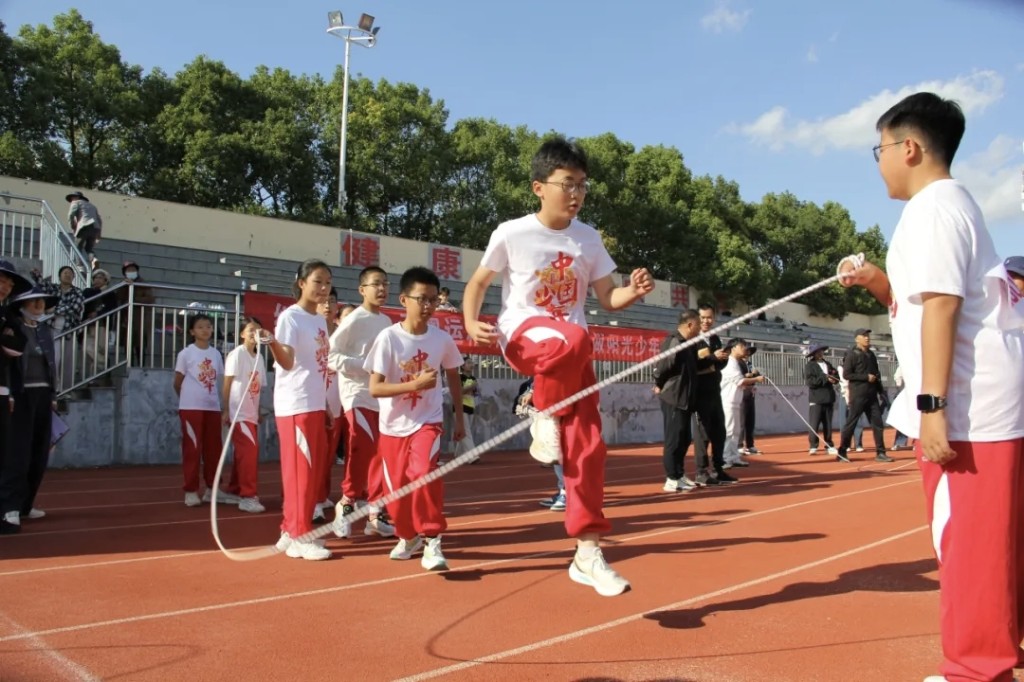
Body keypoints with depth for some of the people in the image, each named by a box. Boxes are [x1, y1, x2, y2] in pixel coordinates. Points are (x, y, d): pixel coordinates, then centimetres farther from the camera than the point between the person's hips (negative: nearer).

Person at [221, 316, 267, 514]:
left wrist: (258, 411, 13)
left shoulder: (259, 358, 13)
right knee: (249, 451, -12)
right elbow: (227, 384, -10)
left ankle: (234, 491, 25)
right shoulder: (237, 354, -8)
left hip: (251, 413, 8)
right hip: (238, 412, -8)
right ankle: (247, 496, -8)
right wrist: (225, 410, -13)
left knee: (244, 453, 13)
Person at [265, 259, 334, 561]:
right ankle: (298, 536, 2)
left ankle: (291, 532, 20)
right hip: (295, 406, -9)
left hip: (315, 405, 9)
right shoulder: (290, 317, -9)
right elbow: (287, 362, -21)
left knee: (313, 472, 11)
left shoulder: (320, 320, 16)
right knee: (299, 471, -5)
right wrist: (272, 343, -41)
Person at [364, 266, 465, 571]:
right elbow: (374, 388, -18)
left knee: (424, 474, -24)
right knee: (397, 486, 9)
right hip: (393, 425, 0)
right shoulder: (388, 337, -15)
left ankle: (431, 541, -10)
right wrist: (416, 383, -29)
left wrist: (459, 419, 13)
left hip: (427, 421, 0)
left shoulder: (442, 339, -6)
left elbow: (453, 378, 11)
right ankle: (408, 536, 36)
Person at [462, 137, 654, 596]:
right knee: (576, 339, -40)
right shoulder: (511, 234, -4)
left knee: (588, 446, -5)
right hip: (522, 333, -4)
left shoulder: (589, 239, 6)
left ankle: (587, 552, 5)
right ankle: (543, 412, -10)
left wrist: (634, 291, -13)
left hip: (572, 347, 4)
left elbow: (608, 299, 9)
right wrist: (472, 323, -12)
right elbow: (478, 283, 7)